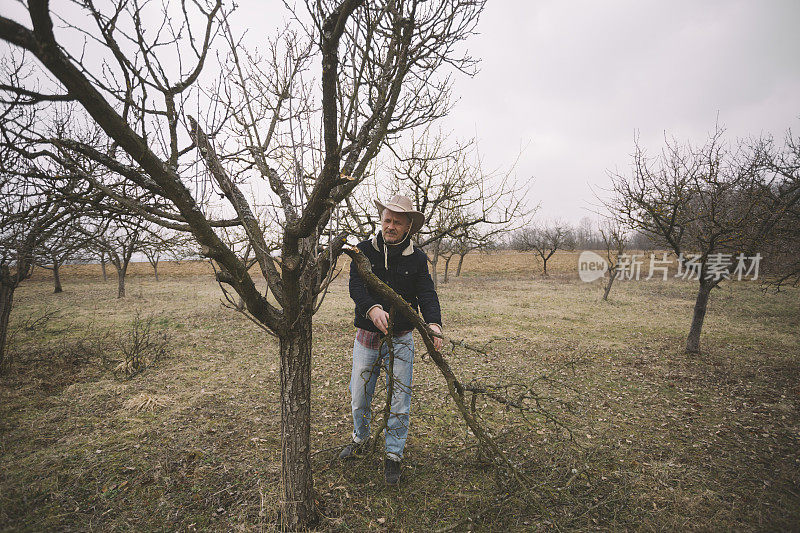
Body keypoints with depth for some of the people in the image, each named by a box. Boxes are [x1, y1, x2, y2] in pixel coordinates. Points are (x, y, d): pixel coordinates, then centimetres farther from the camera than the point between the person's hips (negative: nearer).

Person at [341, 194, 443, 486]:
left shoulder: (417, 258, -2)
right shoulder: (364, 250, -3)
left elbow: (427, 293, -11)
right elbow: (356, 285, -16)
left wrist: (433, 322, -31)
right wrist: (372, 308, -37)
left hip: (401, 339, -1)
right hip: (366, 337, 1)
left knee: (399, 401, 5)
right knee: (358, 396, 15)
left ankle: (393, 456, 26)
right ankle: (360, 439, 44)